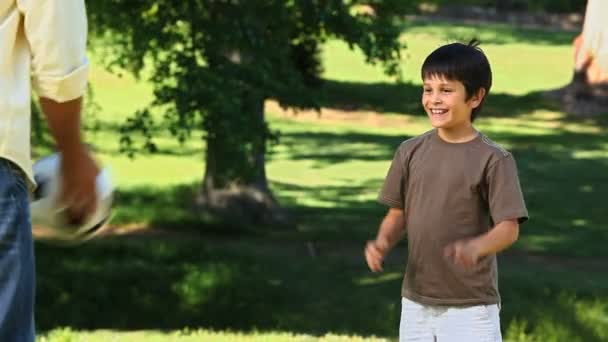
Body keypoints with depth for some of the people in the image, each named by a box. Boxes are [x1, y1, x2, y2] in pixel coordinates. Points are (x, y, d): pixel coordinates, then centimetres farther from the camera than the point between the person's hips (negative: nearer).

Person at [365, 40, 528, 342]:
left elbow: (509, 228, -14)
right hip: (416, 303, 5)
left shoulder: (493, 159, -11)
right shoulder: (411, 152, 3)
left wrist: (475, 247, -34)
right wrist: (382, 243, -11)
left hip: (471, 308, -5)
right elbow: (398, 214, 10)